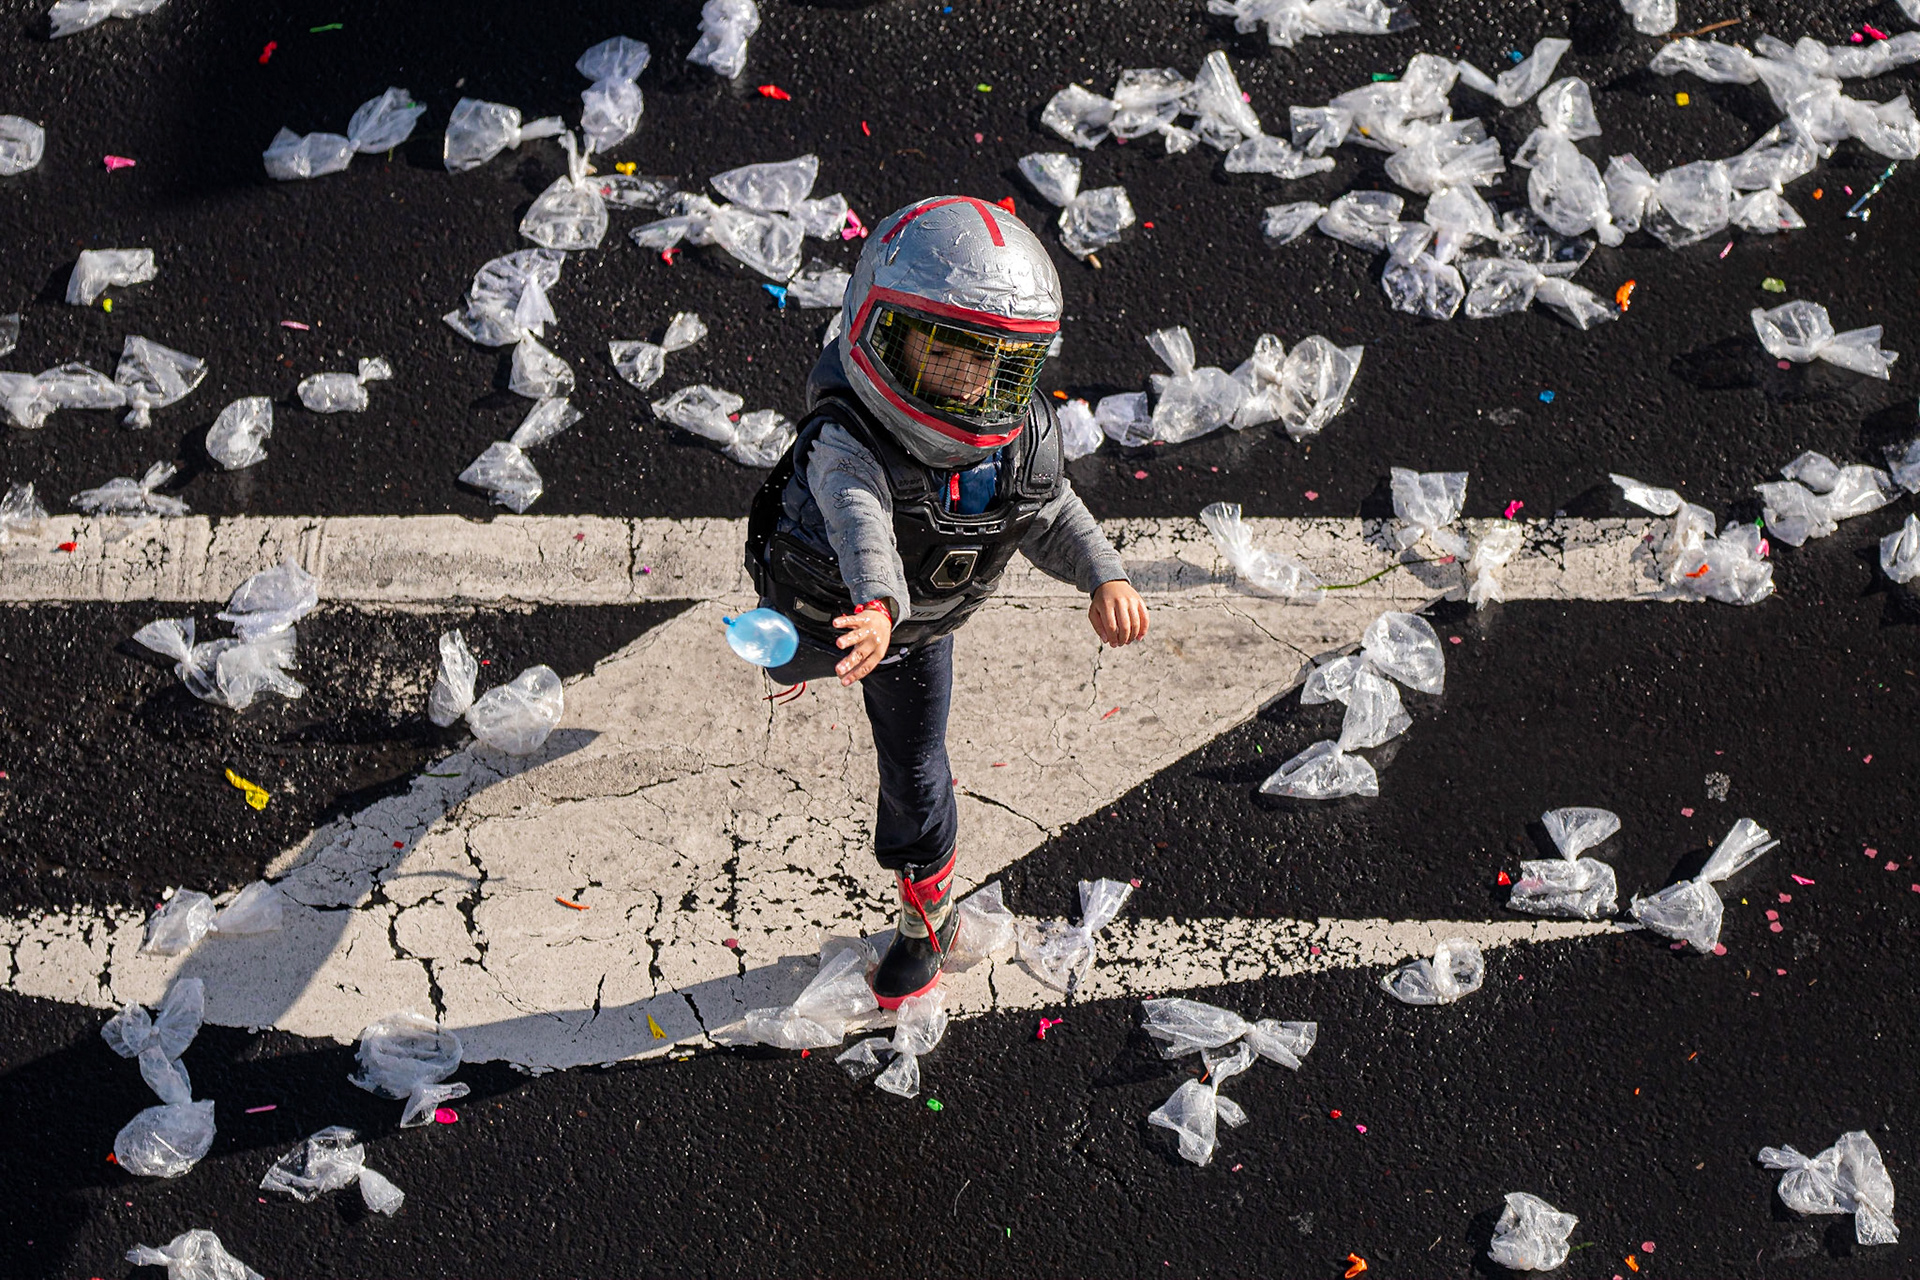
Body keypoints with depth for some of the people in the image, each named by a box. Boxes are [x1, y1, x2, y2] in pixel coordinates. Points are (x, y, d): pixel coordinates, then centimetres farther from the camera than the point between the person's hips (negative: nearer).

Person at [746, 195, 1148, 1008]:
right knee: (799, 658, 33)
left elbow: (1052, 515, -12)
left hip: (920, 628, 2)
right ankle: (799, 657, 75)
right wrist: (875, 608, -87)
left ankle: (929, 916, 38)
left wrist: (1106, 578, -31)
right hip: (828, 601, -2)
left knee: (915, 774, 11)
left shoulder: (1022, 436, -29)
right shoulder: (845, 438, -47)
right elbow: (862, 520, -66)